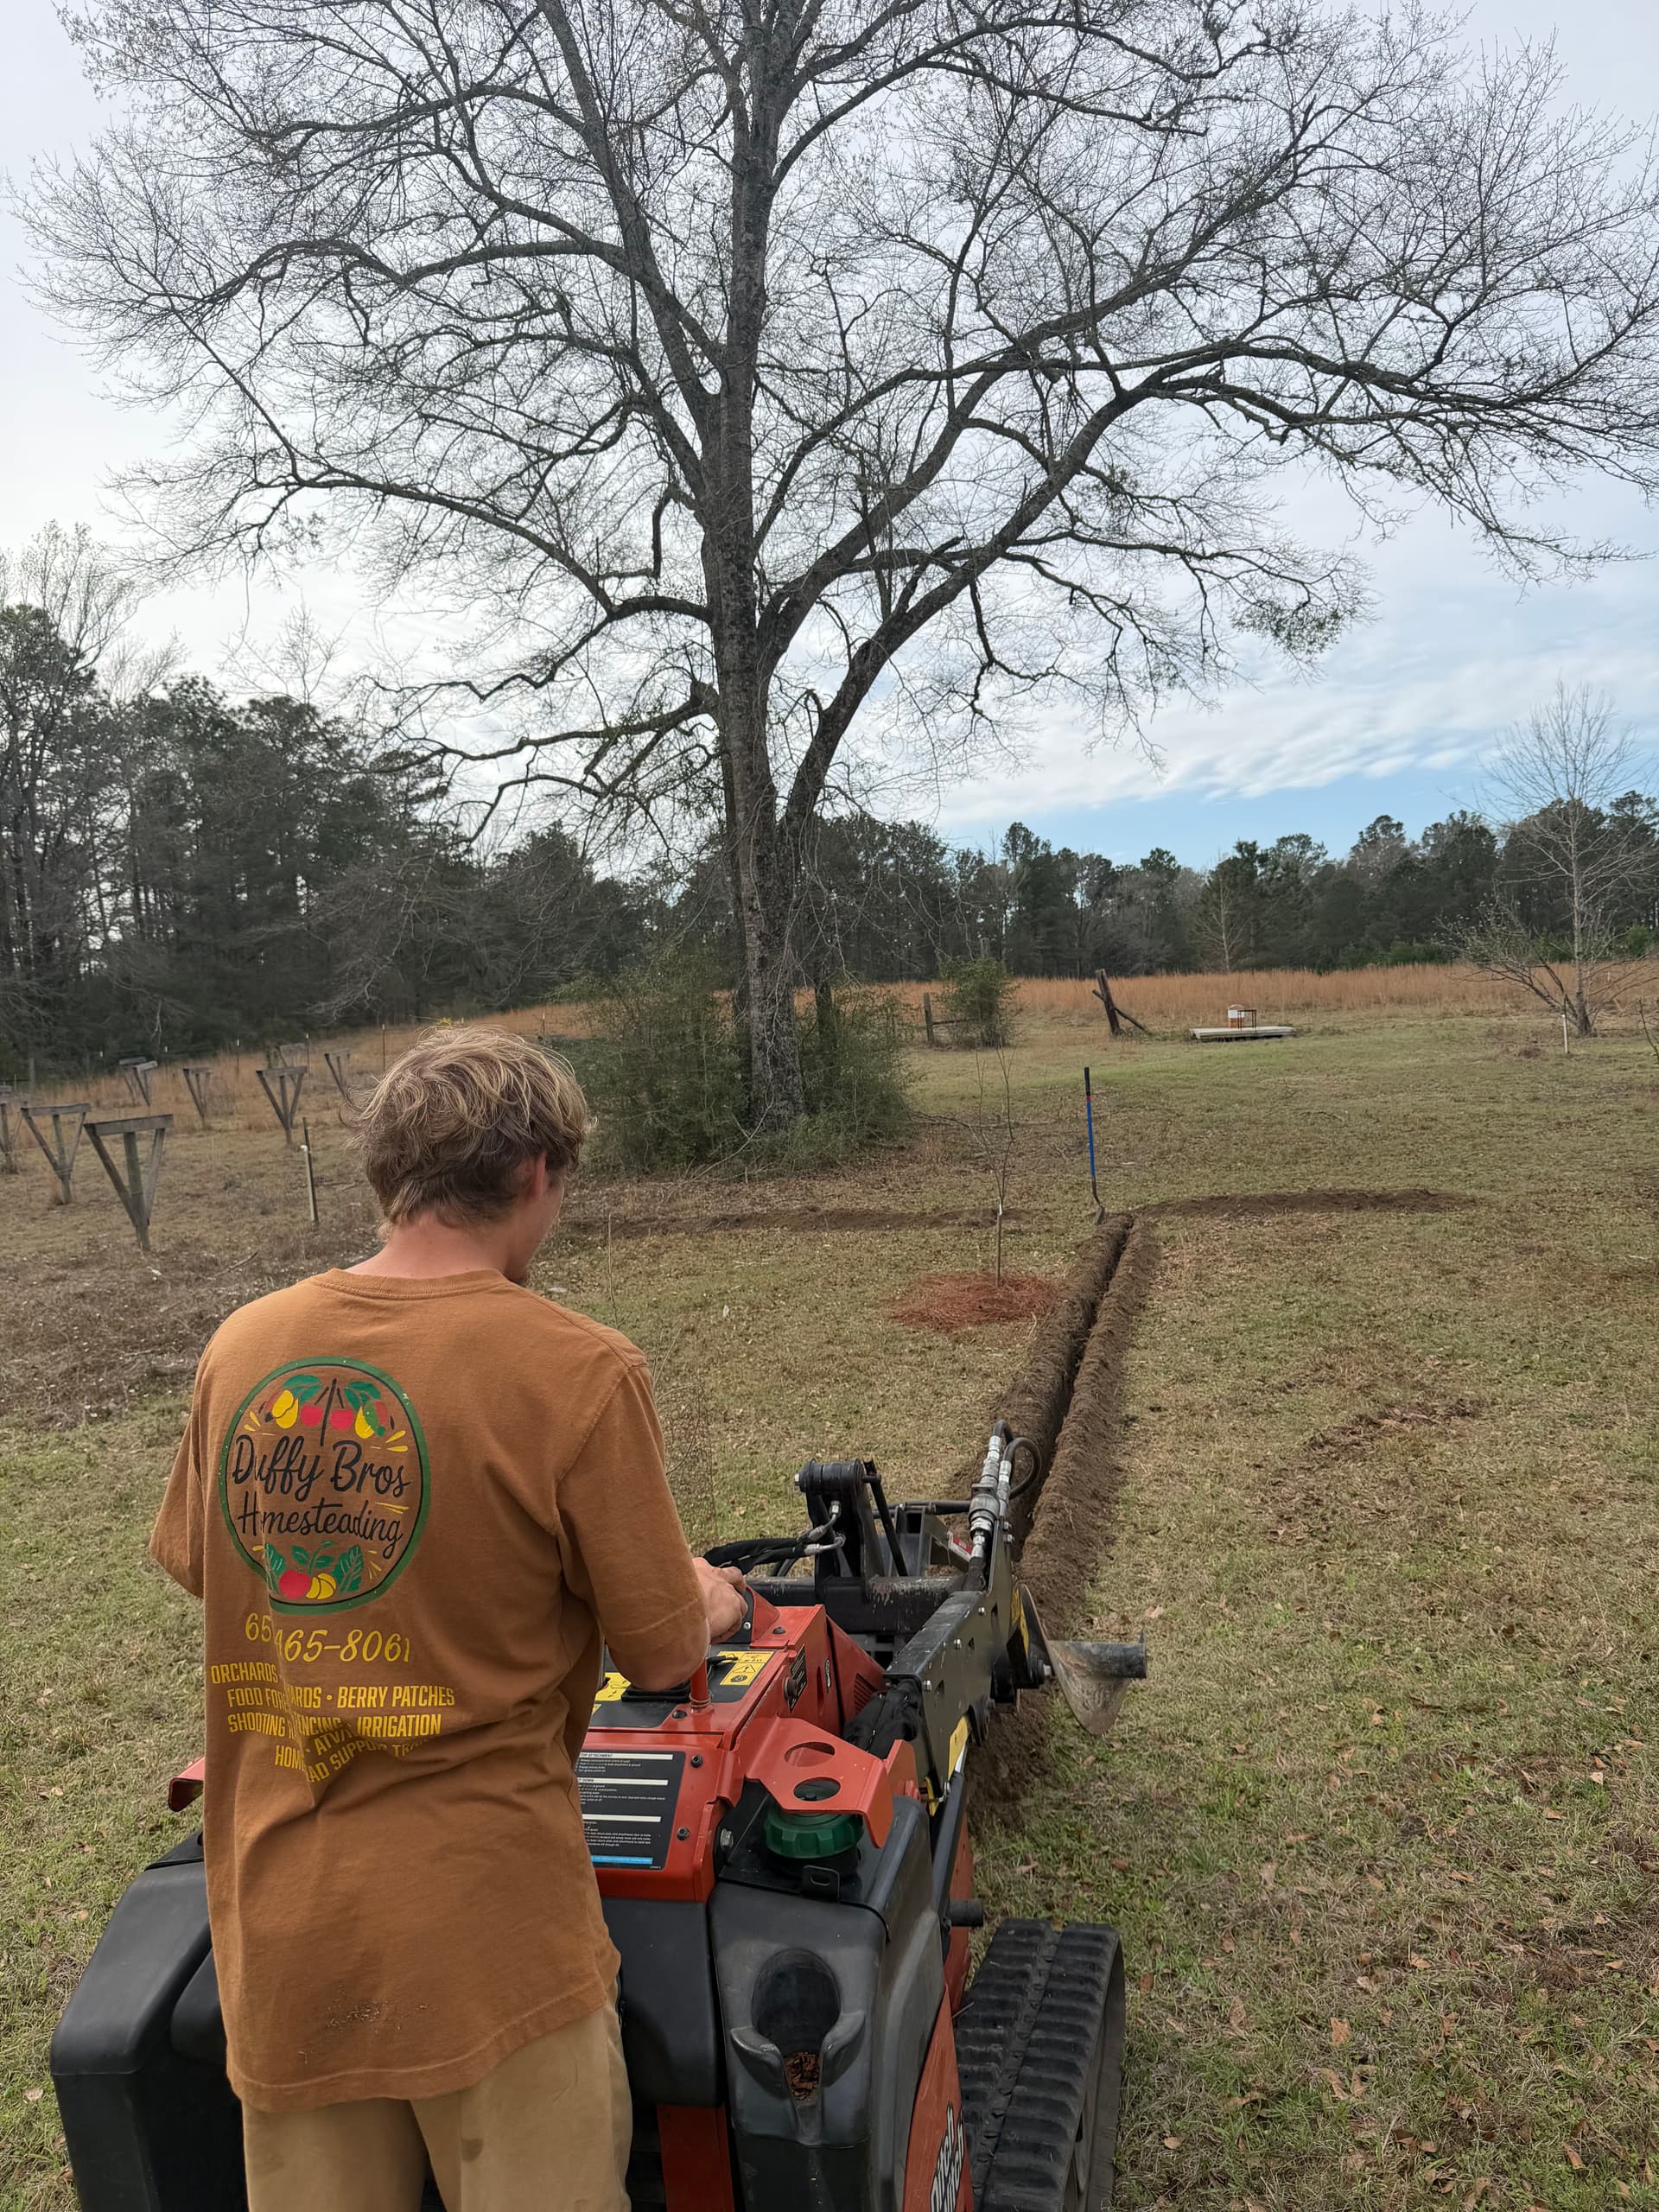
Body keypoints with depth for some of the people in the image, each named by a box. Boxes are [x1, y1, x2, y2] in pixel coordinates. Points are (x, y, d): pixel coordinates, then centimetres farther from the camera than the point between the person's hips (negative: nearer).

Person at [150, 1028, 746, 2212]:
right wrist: (711, 1600, 12)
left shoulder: (241, 1348, -4)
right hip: (483, 1929, -4)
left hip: (276, 1925, 5)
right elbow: (664, 1655, -11)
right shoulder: (577, 1370, -19)